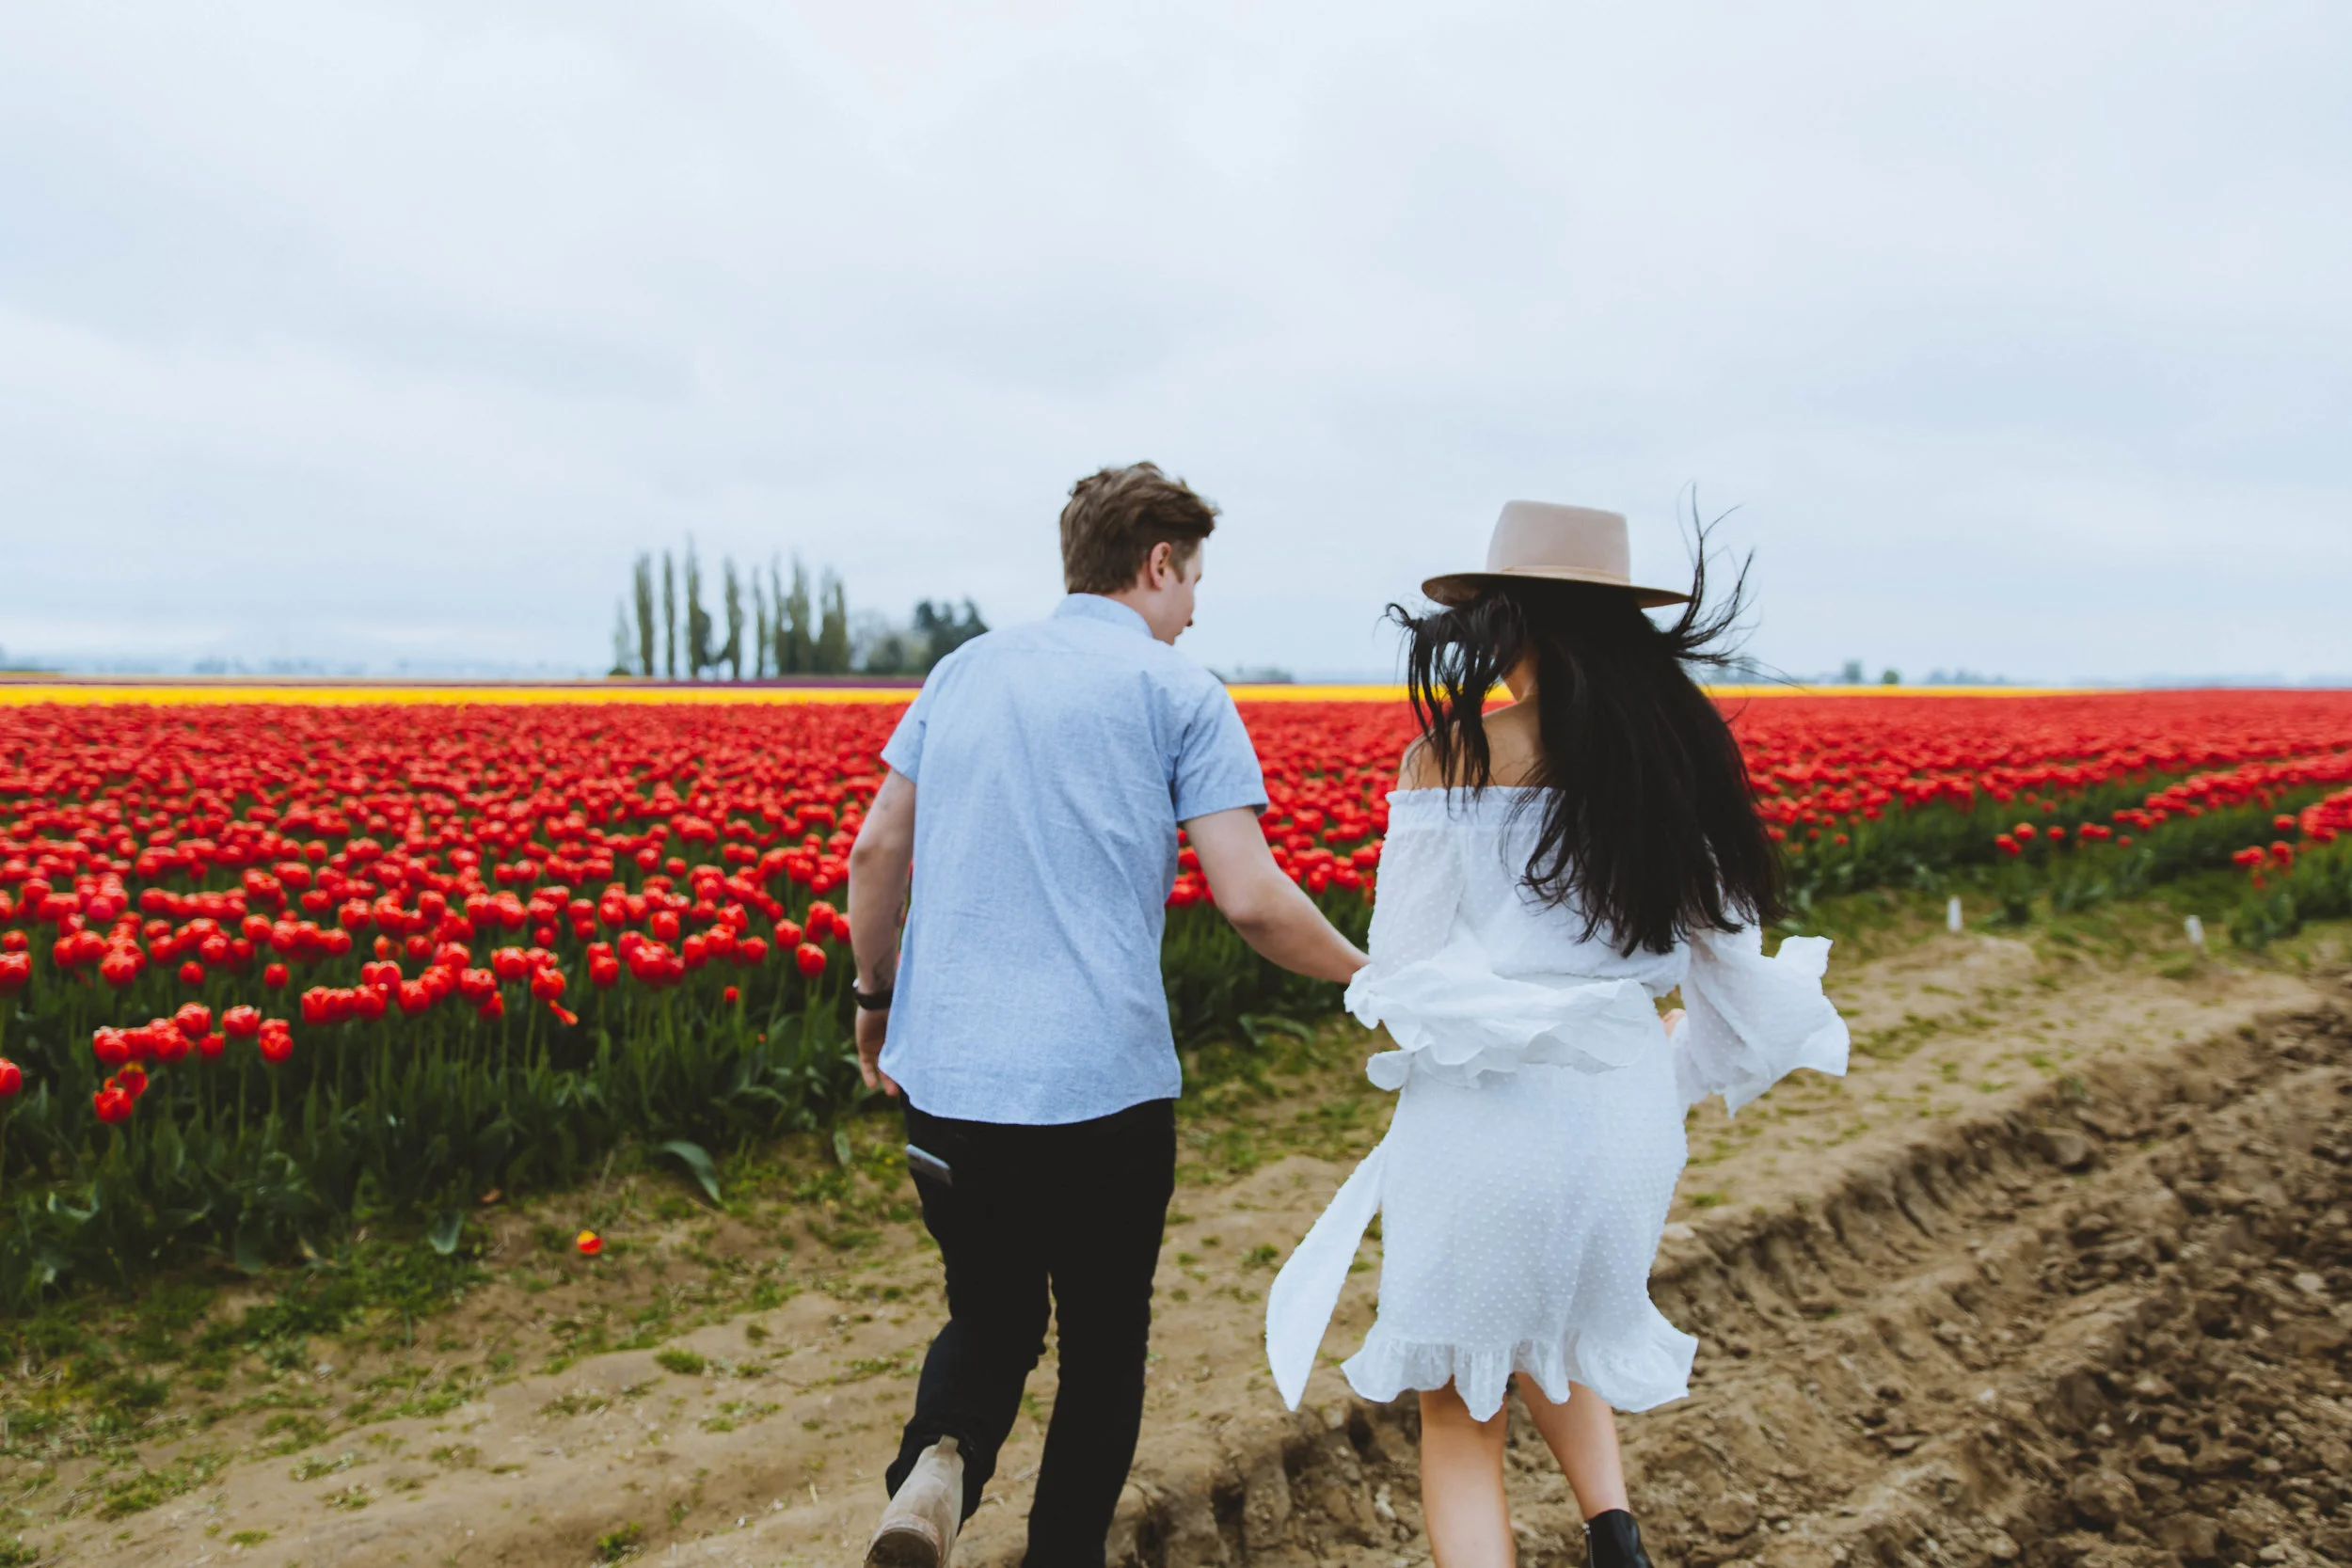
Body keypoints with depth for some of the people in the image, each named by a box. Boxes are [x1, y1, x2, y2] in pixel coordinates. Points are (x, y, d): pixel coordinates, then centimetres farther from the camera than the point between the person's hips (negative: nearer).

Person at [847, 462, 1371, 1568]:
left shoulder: (964, 672, 11)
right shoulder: (1177, 691, -3)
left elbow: (876, 852, 10)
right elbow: (1251, 899, -10)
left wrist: (876, 996, 23)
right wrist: (1368, 977, 6)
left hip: (947, 1074, 4)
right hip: (1101, 1085, -4)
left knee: (990, 1316, 20)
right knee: (1103, 1344, 17)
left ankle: (937, 1462, -7)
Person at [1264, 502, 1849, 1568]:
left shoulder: (1452, 754, -12)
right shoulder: (1678, 759, 0)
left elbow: (1405, 971, -11)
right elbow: (1735, 966, 5)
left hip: (1480, 1118, -4)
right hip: (1625, 1114, 5)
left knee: (1459, 1416, 16)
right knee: (1560, 1340, 34)